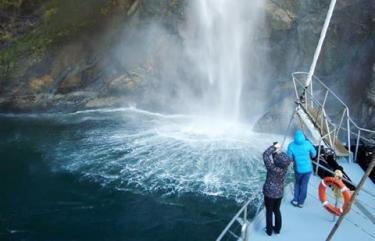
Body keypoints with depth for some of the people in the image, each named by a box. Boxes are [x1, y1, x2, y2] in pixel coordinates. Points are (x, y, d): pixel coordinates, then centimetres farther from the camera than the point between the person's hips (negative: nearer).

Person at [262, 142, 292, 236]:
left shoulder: (272, 168, -31)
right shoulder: (285, 166, -17)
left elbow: (266, 155, -28)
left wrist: (274, 147, -21)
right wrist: (277, 150, -16)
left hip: (270, 193, -5)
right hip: (279, 192, 5)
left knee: (269, 212, 15)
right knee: (277, 210, 25)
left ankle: (269, 231, 30)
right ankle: (277, 229, 38)